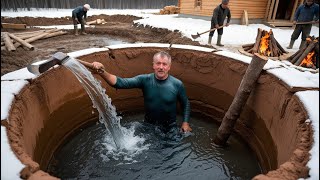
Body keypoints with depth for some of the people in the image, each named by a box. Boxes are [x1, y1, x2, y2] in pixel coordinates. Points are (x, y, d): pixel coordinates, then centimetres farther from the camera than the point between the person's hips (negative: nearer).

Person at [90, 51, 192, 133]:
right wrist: (102, 72, -43)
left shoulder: (177, 84, -17)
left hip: (169, 128, -1)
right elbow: (120, 83, -27)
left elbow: (185, 104, -1)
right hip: (148, 125, 2)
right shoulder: (145, 80, -16)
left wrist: (185, 122, -7)